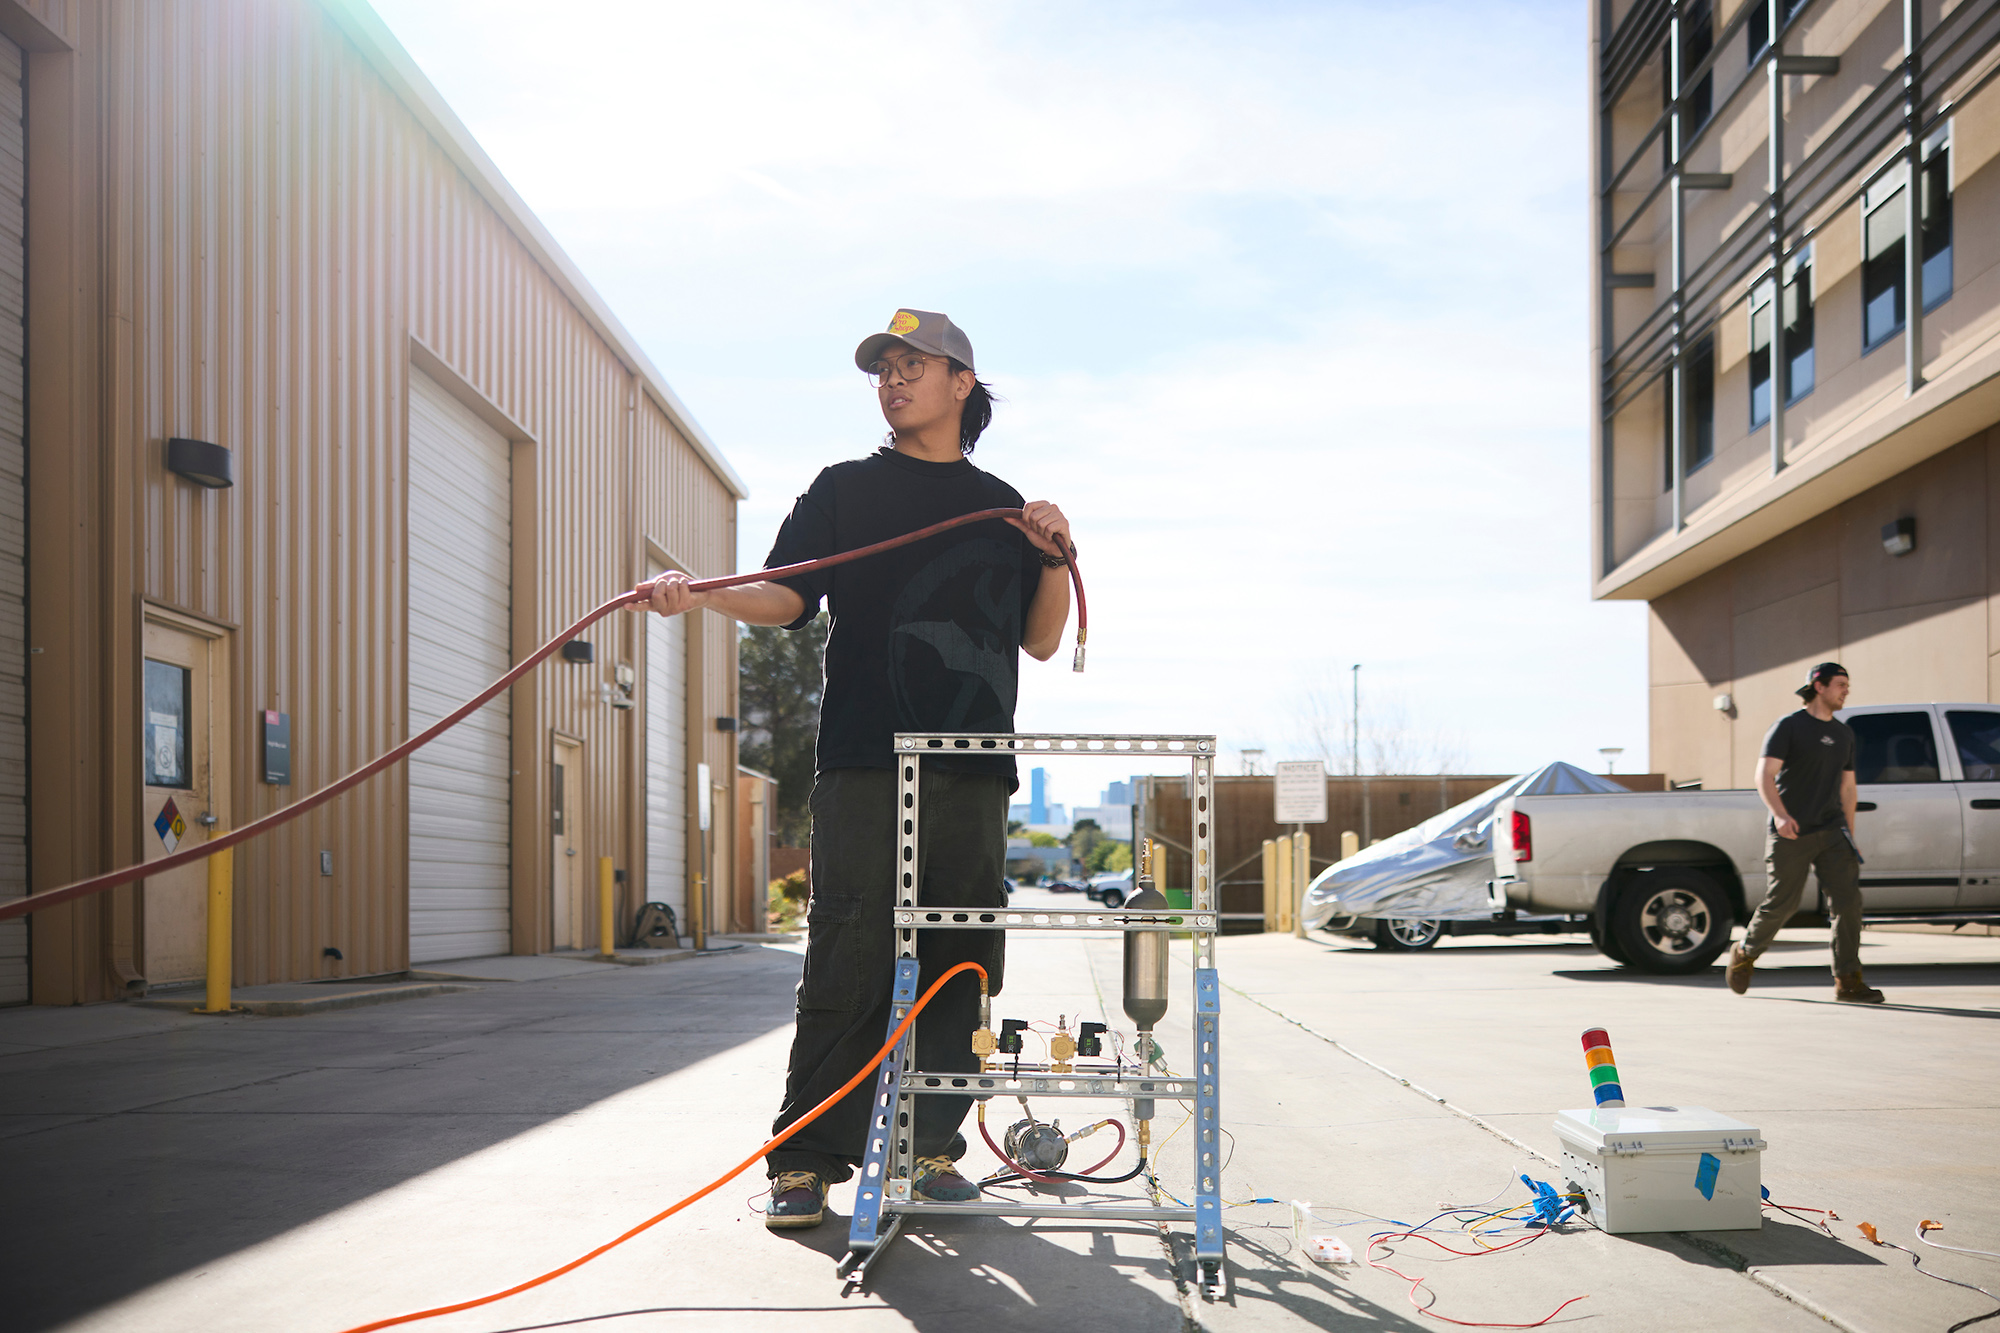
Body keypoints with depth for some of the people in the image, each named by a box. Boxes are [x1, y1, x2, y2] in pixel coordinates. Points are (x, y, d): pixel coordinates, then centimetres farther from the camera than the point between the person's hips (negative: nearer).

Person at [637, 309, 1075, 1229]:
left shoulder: (1004, 506, 19)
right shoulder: (844, 489, 13)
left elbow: (1041, 642, 18)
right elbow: (787, 597, 0)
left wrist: (1058, 560, 2)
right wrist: (704, 595, -18)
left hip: (974, 773, 3)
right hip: (864, 766, -3)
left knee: (959, 964, 3)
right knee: (848, 962, -8)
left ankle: (931, 1149, 13)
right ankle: (807, 1161, -1)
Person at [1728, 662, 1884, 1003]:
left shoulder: (1844, 733, 15)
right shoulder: (1788, 726, -4)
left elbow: (1847, 786, 22)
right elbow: (1764, 776, -12)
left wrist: (1850, 834, 18)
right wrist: (1781, 815, -27)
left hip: (1831, 831, 5)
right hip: (1790, 834, -5)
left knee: (1848, 900, -8)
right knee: (1782, 903, -1)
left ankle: (1848, 981, -4)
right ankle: (1744, 954, 24)